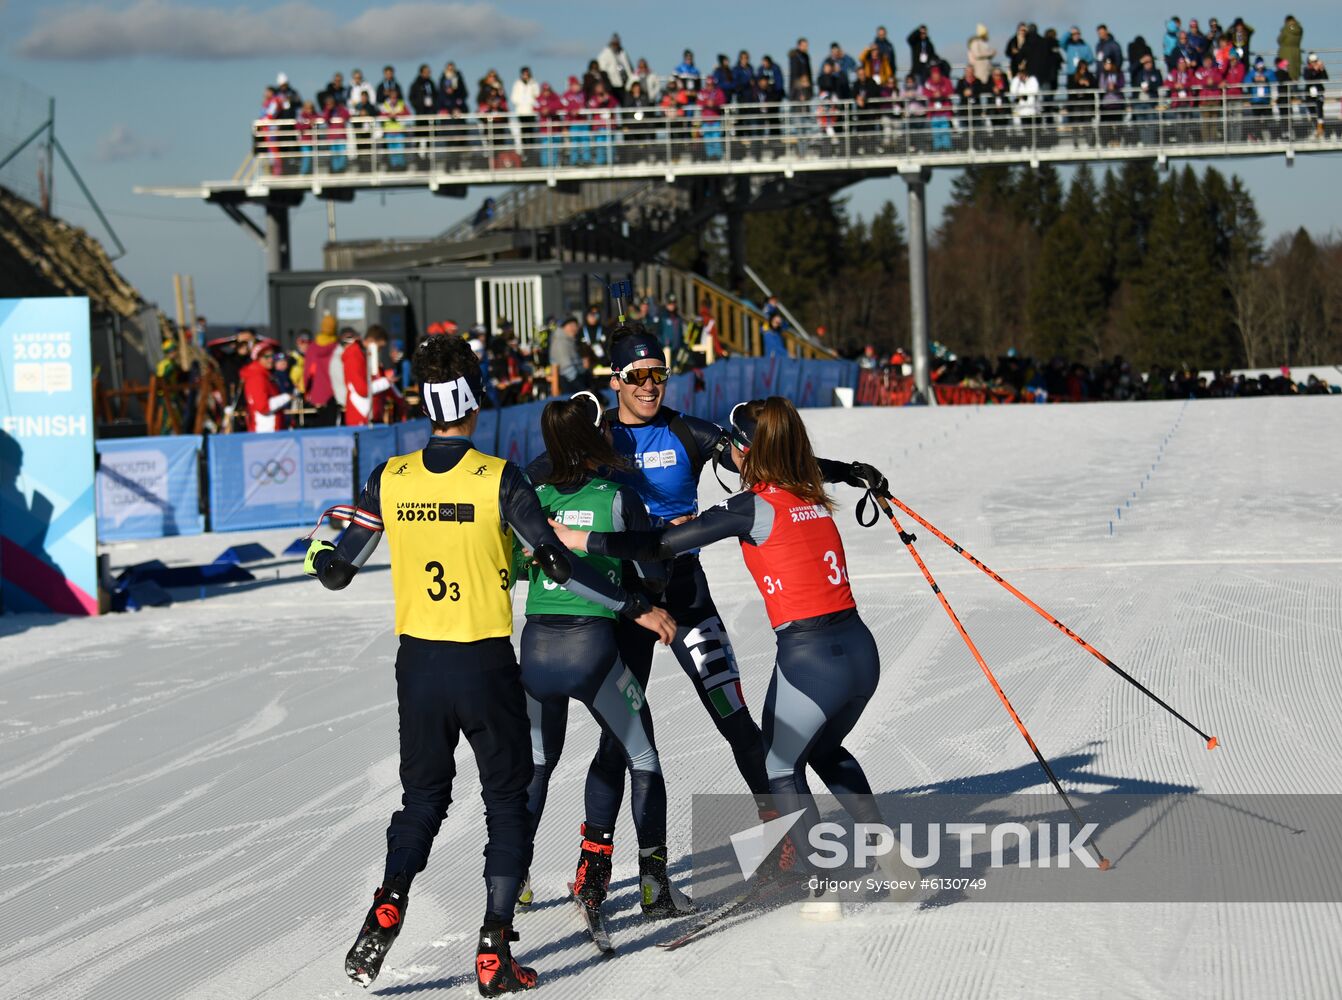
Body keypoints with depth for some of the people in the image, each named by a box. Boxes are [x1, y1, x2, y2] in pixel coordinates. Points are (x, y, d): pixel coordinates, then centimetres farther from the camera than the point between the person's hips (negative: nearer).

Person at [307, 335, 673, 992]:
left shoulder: (390, 480, -3)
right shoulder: (498, 478, -13)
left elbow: (336, 573, 3)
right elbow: (558, 565, -14)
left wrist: (315, 554, 27)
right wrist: (636, 609, -5)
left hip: (417, 664, 3)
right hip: (485, 665, -3)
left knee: (422, 797, 20)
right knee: (507, 802, 10)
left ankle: (387, 908, -3)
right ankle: (494, 950, 4)